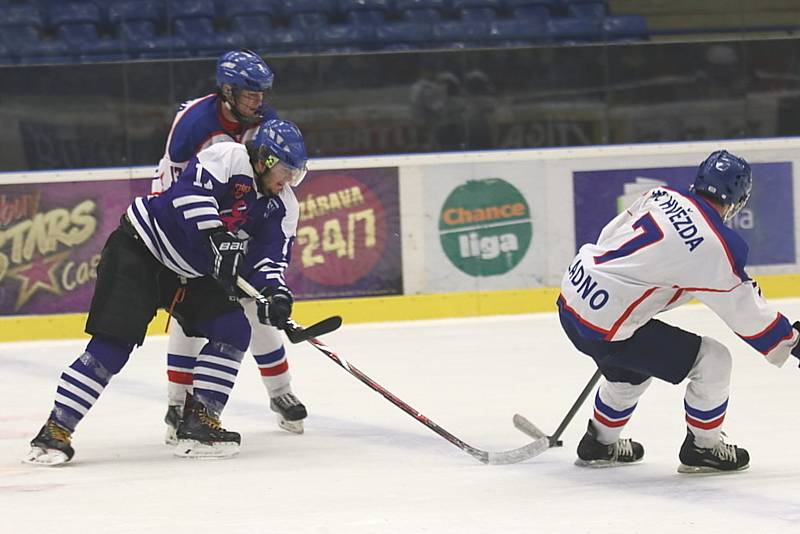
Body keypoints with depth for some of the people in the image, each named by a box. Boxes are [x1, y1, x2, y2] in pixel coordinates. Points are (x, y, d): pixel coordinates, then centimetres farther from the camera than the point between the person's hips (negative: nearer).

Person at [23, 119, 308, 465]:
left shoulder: (272, 207, 8)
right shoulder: (228, 158, -16)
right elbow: (191, 191, -31)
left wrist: (273, 300, -6)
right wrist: (216, 239, -37)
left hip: (187, 273, 9)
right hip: (137, 251, -9)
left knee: (233, 330, -5)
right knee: (114, 342, -17)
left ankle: (198, 423, -1)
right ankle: (56, 430, -14)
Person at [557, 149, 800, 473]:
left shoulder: (662, 196, 4)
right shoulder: (717, 246, -15)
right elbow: (745, 313, -7)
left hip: (571, 297, 8)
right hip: (605, 325, -8)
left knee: (631, 370, 34)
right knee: (712, 361, 2)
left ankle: (599, 444, 47)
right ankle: (702, 448, 17)